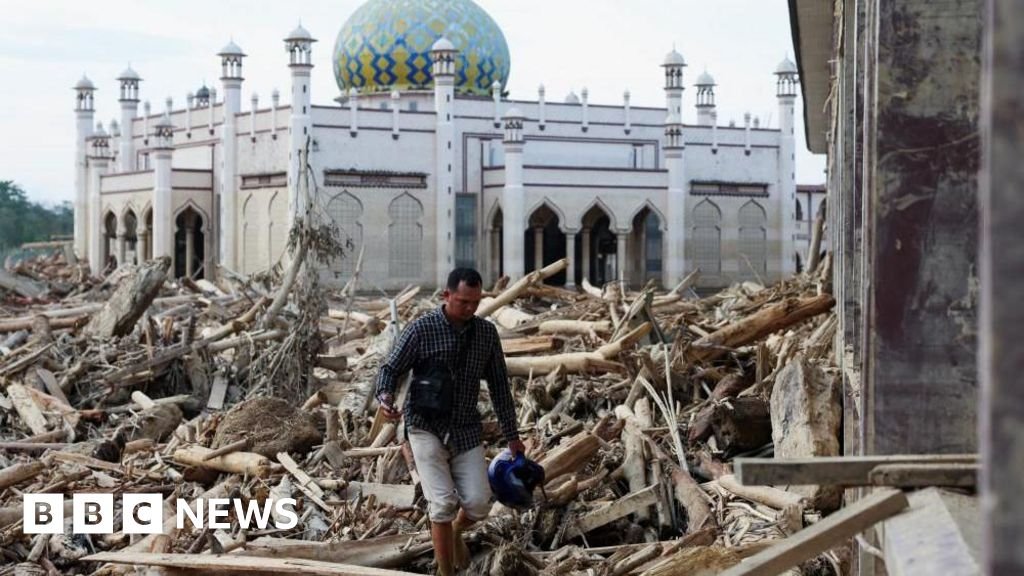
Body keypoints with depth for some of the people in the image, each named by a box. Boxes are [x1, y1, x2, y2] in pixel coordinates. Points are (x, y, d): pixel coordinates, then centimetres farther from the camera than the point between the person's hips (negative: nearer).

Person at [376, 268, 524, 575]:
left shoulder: (487, 333, 2)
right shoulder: (422, 329, -10)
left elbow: (499, 385, 10)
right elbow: (390, 368, -5)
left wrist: (511, 435, 12)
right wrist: (385, 395, -28)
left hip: (466, 429, 3)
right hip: (426, 426, -3)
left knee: (479, 503, -7)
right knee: (443, 502, -14)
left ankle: (456, 532, 29)